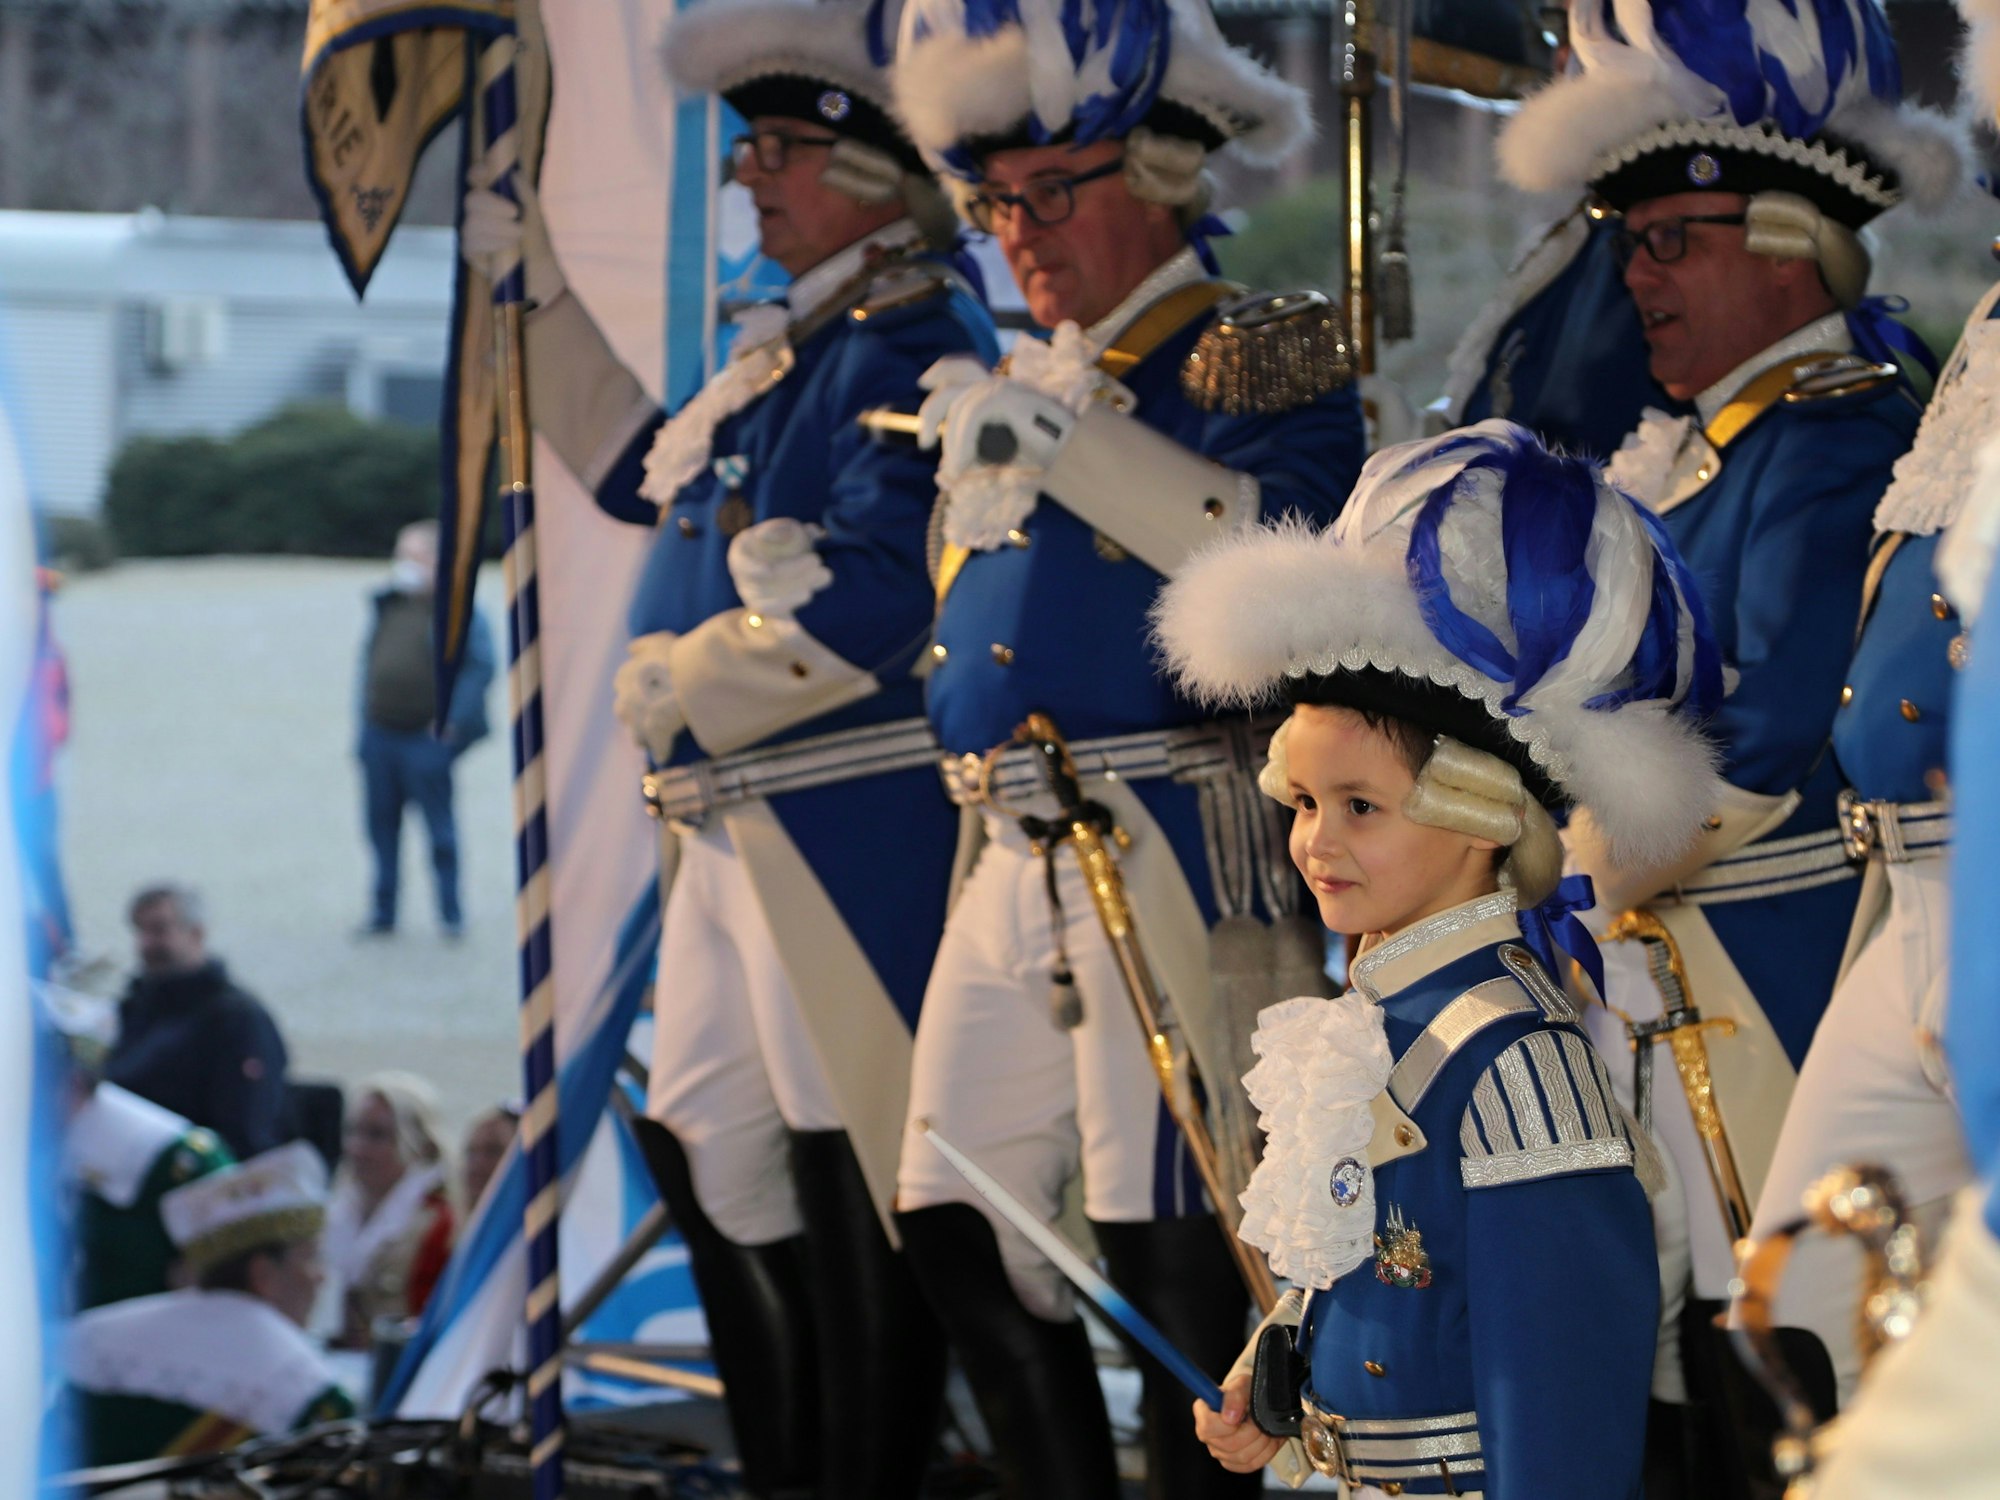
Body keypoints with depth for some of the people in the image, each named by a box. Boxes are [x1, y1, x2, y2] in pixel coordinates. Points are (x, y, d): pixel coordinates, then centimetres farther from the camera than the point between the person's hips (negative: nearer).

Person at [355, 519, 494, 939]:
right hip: (379, 736, 6)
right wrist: (365, 712, 13)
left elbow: (481, 665, -10)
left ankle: (451, 914, 13)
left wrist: (453, 719, -16)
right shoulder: (385, 606, 12)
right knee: (381, 825, 10)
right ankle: (383, 912, 20)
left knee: (439, 826, 1)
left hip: (426, 736, -6)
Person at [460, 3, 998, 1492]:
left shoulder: (916, 345, -15)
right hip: (736, 827, 11)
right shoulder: (793, 345, 16)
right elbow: (647, 469, 33)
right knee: (713, 1152, 15)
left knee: (855, 1181, -5)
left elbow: (874, 601, -25)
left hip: (858, 843, -11)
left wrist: (676, 688, -14)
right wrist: (541, 287, 31)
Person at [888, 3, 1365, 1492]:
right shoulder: (1030, 378, 21)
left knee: (1168, 1243, -9)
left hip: (1175, 850, -8)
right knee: (962, 1224, 7)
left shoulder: (1258, 355, -2)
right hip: (1009, 864, 8)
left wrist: (1065, 438, -23)